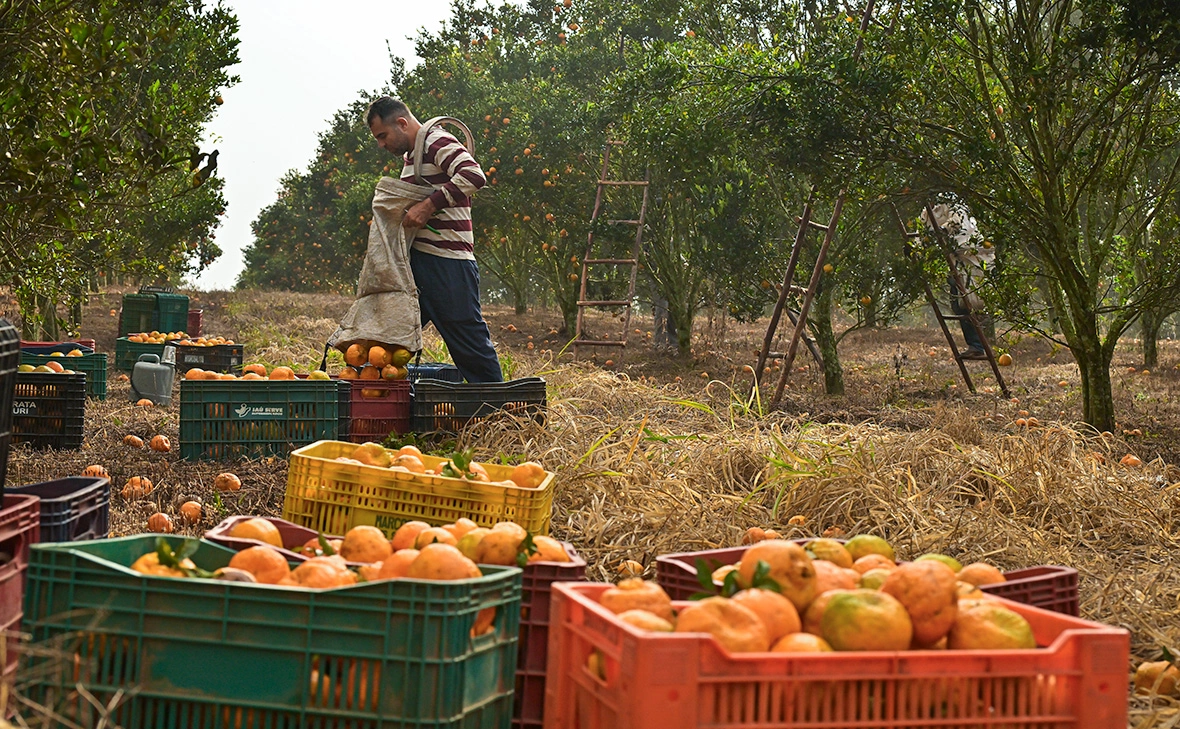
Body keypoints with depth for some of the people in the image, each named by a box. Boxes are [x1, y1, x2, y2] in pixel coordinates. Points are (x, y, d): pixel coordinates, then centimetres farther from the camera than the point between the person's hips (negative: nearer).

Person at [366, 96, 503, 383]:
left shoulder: (438, 142, -9)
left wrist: (429, 204, -26)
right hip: (417, 262, 10)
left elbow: (474, 175, -26)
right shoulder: (410, 155, 21)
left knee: (469, 343, -5)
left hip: (447, 263, -10)